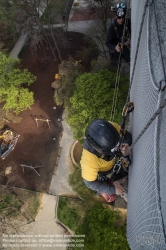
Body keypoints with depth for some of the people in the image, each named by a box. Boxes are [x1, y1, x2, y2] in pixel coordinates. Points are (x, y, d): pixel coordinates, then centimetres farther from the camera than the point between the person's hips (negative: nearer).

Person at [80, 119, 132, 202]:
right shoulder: (89, 159, -47)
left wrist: (126, 144, -40)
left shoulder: (111, 127, -38)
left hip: (113, 162, 4)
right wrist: (113, 189, -26)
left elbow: (126, 134, -18)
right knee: (110, 196, 25)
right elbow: (90, 182, -29)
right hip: (100, 173, -3)